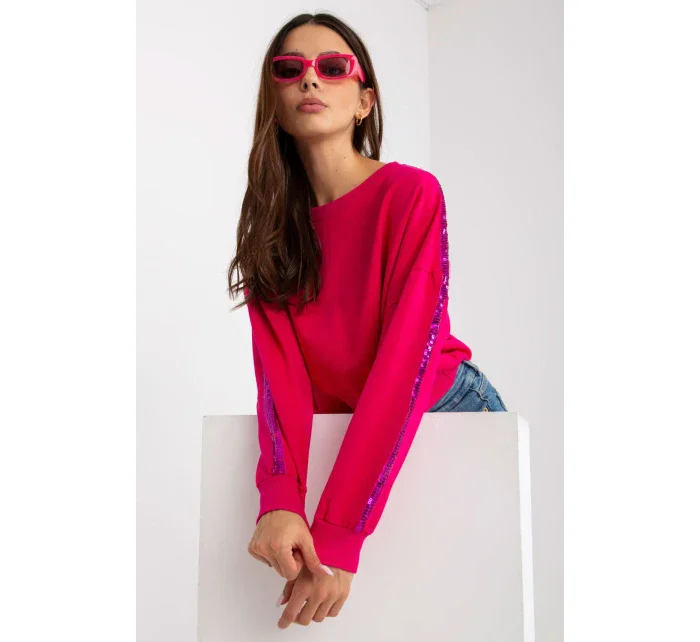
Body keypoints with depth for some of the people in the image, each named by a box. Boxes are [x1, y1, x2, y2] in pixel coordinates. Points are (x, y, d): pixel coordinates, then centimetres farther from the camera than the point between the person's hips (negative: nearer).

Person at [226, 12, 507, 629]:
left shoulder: (413, 193, -21)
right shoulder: (270, 220, -7)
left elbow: (407, 358, -28)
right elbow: (277, 369, -16)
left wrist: (338, 534, -33)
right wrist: (279, 501, -33)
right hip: (343, 432, 4)